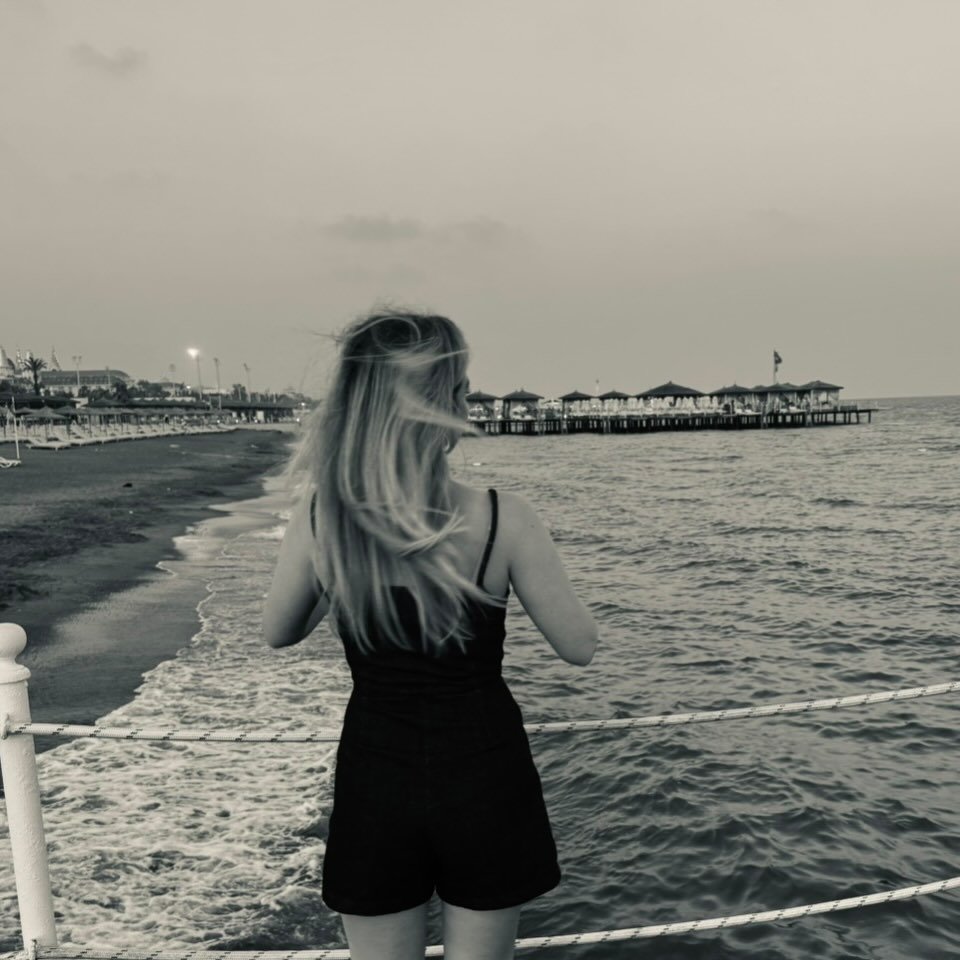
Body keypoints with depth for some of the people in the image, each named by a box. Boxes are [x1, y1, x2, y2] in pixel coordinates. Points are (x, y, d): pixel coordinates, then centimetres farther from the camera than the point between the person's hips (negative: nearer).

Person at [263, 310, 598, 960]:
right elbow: (580, 648, -8)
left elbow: (279, 633, 4)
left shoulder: (321, 514, -13)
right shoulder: (502, 520, -20)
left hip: (374, 780, 2)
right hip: (482, 777, -1)